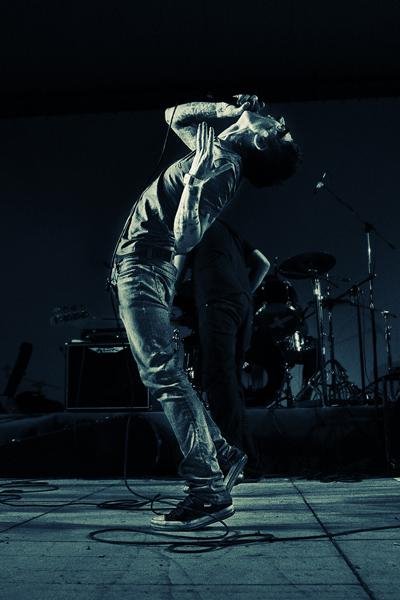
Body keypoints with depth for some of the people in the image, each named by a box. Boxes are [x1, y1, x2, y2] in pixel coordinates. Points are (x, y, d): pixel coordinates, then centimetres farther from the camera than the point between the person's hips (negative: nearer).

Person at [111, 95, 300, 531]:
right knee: (163, 372, 14)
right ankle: (219, 452, 19)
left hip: (144, 266, -10)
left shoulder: (222, 168, -16)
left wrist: (194, 181, -30)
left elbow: (185, 238, -25)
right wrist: (225, 109, 15)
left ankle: (208, 490, -14)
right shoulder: (215, 148, 11)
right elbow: (175, 115, 30)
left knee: (162, 374, -15)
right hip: (146, 266, 10)